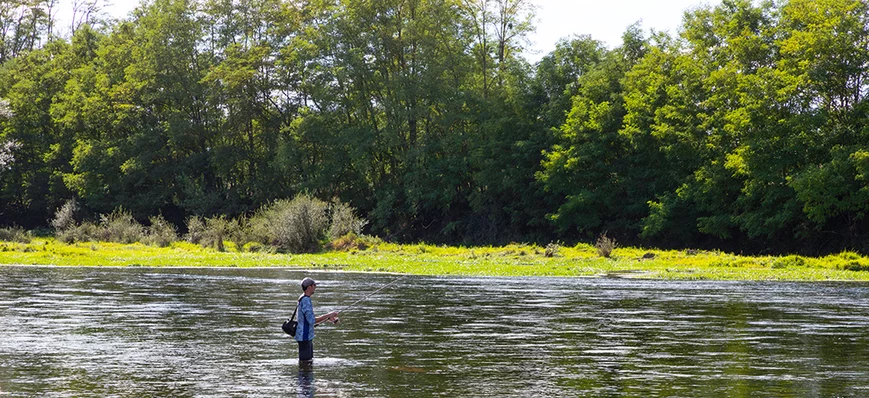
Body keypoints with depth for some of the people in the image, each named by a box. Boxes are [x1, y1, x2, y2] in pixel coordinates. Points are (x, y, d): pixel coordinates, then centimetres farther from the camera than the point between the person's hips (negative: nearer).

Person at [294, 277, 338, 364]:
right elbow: (312, 321, -24)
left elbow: (310, 319, 21)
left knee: (309, 360, 16)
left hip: (307, 336, 11)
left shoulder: (304, 299, 16)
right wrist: (328, 315, -17)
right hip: (304, 337, -11)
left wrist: (328, 318, 10)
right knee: (305, 362, -8)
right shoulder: (306, 300, -18)